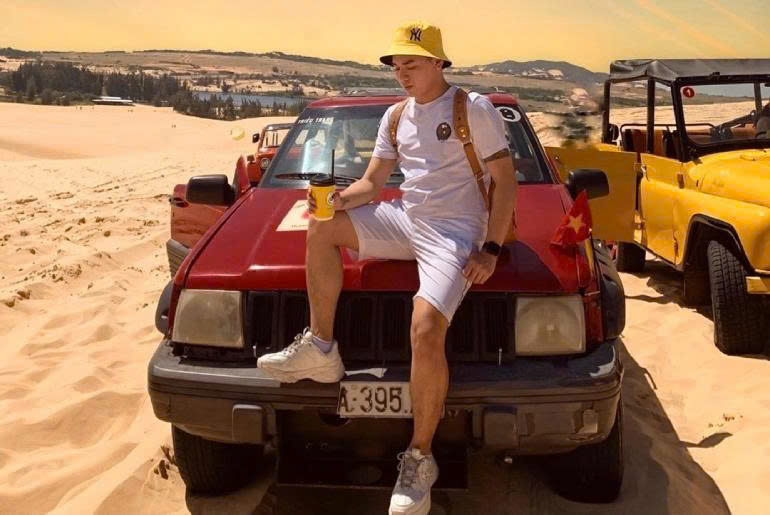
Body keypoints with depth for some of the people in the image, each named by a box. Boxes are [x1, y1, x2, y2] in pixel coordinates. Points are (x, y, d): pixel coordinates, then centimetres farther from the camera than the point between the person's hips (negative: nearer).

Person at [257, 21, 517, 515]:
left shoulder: (474, 108, -6)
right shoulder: (396, 117, 14)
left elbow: (506, 180, -8)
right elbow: (371, 182, 15)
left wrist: (491, 250, -16)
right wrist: (340, 199, -9)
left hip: (455, 232, -7)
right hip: (405, 219, 7)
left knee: (426, 330, -28)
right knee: (322, 229, -6)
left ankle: (420, 460, -14)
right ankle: (320, 349, 0)